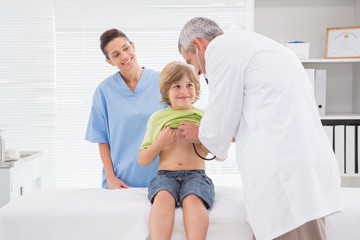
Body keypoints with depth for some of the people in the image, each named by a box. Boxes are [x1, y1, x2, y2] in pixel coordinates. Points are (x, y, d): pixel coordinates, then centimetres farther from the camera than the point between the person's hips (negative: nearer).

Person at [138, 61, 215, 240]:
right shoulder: (157, 118, 14)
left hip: (196, 174, 0)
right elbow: (142, 161, 13)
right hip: (165, 175, 1)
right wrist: (160, 142, -4)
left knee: (193, 199, -34)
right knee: (163, 197, -34)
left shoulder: (203, 116, 13)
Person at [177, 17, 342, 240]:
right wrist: (227, 134, 38)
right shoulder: (250, 44, 26)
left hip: (285, 172, -9)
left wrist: (199, 134, 20)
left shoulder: (220, 48, -2)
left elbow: (219, 125, -1)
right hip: (306, 167, 10)